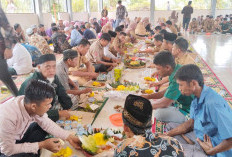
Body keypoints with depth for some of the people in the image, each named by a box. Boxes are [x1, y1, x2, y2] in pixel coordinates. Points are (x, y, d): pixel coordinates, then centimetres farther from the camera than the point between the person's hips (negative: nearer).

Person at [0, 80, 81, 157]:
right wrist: (42, 145, -27)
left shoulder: (31, 102, -22)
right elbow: (8, 150, -27)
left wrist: (69, 137, -15)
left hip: (20, 135, 6)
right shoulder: (8, 117, -38)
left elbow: (46, 123, -9)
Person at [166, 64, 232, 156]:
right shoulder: (197, 98, -3)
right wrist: (166, 135, 4)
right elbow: (191, 123, 8)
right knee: (170, 126, 15)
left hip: (215, 150, -8)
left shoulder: (213, 104, -31)